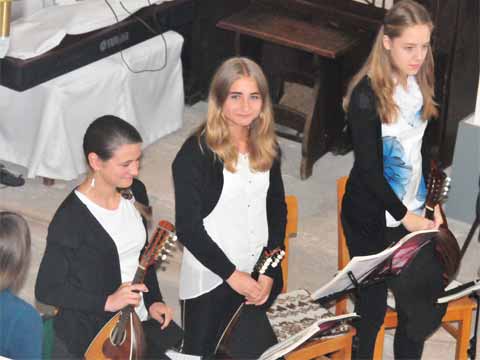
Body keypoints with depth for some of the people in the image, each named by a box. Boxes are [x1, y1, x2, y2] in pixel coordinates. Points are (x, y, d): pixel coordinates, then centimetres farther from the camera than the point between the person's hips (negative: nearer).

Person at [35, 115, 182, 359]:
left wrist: (153, 301, 5)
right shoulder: (70, 220, -21)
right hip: (90, 337, -7)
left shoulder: (135, 192, 1)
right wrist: (108, 302, -21)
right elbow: (47, 290, -15)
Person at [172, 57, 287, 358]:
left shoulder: (267, 149, 4)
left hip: (261, 280, 5)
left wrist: (269, 274, -3)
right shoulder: (196, 153, -13)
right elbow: (188, 227, -14)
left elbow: (278, 212, 8)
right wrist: (232, 275, -14)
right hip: (211, 283, -5)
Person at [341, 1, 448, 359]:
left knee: (429, 303, 4)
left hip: (413, 212, 6)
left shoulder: (421, 83, 2)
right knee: (372, 305, 4)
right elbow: (368, 167, -17)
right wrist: (404, 216, -15)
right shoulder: (367, 94, -17)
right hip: (373, 218, -6)